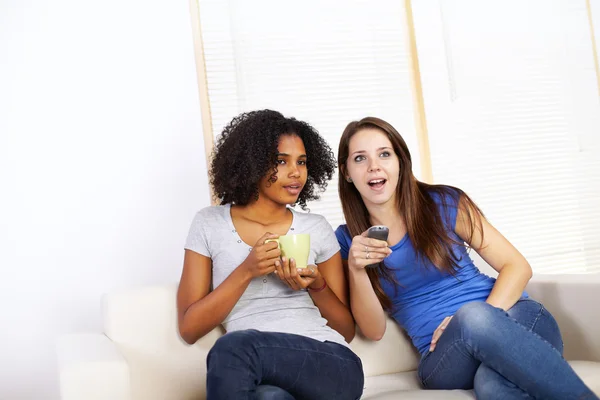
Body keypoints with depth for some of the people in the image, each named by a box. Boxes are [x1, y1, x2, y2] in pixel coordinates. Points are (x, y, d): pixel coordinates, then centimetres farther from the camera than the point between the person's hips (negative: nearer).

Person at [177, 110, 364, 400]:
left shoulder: (317, 228, 12)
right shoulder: (209, 224, 9)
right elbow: (189, 329, 4)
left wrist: (316, 286, -5)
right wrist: (246, 272, -9)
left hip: (331, 366, 1)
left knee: (232, 348, -30)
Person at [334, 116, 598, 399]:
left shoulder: (443, 203, 3)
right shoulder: (347, 239, 6)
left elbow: (517, 267, 3)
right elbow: (374, 331, 3)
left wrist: (485, 317, -16)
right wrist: (356, 268, -14)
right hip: (443, 359, 1)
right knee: (471, 315, -37)